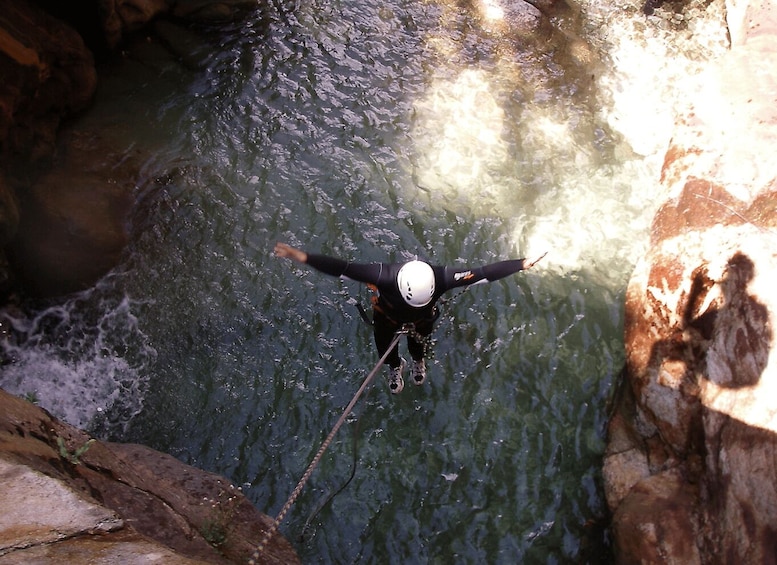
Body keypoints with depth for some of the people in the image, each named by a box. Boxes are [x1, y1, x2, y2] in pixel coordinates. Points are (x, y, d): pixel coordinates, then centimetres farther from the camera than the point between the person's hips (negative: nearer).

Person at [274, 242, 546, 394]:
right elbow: (342, 268, -48)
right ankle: (395, 368, 64)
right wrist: (303, 257, -53)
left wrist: (522, 264, -38)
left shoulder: (442, 278, -45)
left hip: (424, 318, 1)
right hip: (388, 314, -1)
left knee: (419, 340, 32)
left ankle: (418, 362, 71)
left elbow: (483, 272, -38)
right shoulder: (384, 275, -49)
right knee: (385, 347, 26)